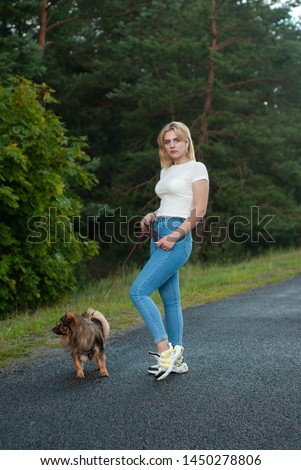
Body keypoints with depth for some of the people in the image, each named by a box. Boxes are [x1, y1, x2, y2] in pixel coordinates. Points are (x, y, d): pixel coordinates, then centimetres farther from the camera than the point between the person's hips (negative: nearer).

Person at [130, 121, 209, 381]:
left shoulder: (196, 168, -4)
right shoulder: (165, 171, 19)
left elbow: (199, 211, -10)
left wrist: (175, 236, -18)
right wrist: (151, 216, 9)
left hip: (177, 238, -8)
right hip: (158, 237, 8)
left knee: (138, 291, -18)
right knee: (171, 299, 9)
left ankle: (164, 348, -15)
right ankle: (176, 359, 14)